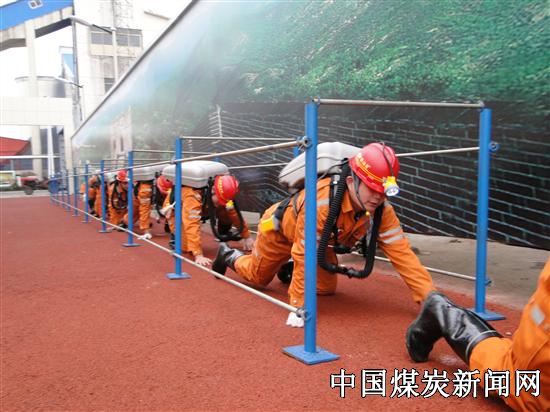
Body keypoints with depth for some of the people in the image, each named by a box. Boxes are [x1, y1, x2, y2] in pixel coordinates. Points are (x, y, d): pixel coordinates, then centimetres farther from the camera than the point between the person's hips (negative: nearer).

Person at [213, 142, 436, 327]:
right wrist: (298, 306, -38)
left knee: (326, 288, 10)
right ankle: (228, 256, 50)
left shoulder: (381, 210, -30)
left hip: (321, 240, 5)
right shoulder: (321, 199, -48)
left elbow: (402, 253, -32)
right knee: (258, 276, 18)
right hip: (281, 227, -5)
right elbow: (304, 255, -42)